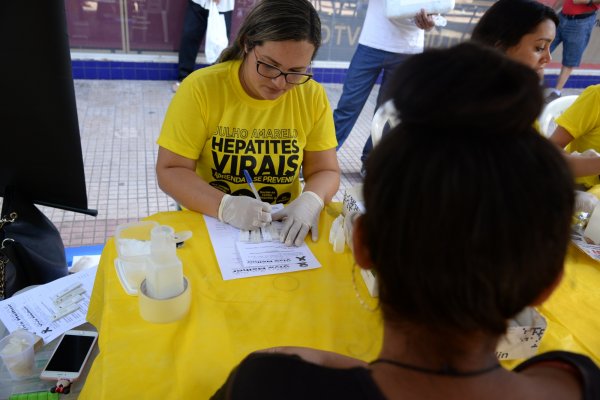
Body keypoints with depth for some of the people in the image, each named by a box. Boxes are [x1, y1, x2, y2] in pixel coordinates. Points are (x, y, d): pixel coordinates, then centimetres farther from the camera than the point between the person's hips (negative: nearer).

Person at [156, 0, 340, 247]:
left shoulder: (313, 96, -5)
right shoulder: (201, 88, -11)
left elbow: (326, 171, 1)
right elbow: (169, 171, -10)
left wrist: (310, 201, -21)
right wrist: (225, 206, -25)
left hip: (282, 228, 2)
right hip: (207, 224, -1)